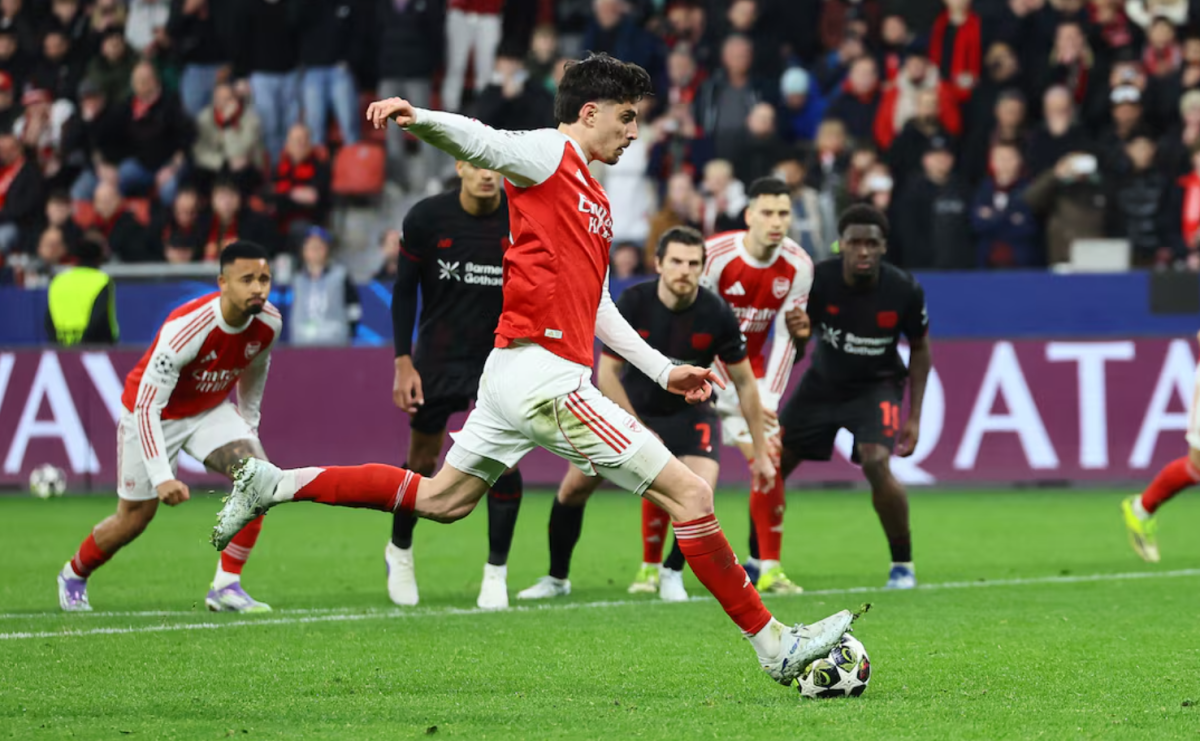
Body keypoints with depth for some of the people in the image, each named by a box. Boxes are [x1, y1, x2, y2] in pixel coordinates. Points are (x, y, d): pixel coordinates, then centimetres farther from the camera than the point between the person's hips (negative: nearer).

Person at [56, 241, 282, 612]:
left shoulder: (269, 323, -18)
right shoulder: (186, 328, -37)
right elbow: (147, 405, -34)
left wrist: (249, 425, 17)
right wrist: (162, 477, -40)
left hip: (211, 411, 5)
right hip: (152, 414, -5)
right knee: (134, 519, 5)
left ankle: (226, 586, -13)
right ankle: (74, 575, 35)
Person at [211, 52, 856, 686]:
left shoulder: (596, 202, 22)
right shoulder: (549, 155, -4)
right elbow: (477, 141, -21)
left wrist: (662, 370, 27)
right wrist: (417, 117, -41)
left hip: (515, 374, 10)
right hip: (543, 376, -10)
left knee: (441, 499, 21)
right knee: (689, 493, -9)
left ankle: (272, 486, 23)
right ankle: (774, 647, -5)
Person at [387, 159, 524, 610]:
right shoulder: (425, 219, -10)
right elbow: (404, 290, 0)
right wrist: (403, 363, -5)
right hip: (438, 358, 0)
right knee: (423, 462, 7)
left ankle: (496, 572, 3)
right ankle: (400, 551, 34)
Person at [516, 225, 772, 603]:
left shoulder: (717, 314, -21)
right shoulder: (632, 303, -22)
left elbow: (744, 381, -9)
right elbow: (607, 372, -14)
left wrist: (761, 449, -8)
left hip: (688, 412, -1)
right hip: (631, 406, 1)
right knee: (573, 488, -3)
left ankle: (671, 573, 0)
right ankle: (557, 578, 19)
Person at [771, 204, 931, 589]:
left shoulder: (904, 290, -22)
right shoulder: (817, 280, -22)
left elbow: (919, 350, -4)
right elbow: (795, 351, -15)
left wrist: (914, 417, -8)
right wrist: (797, 334, -40)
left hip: (876, 385, -2)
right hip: (823, 381, 3)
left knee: (876, 464, -26)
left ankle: (903, 564, -7)